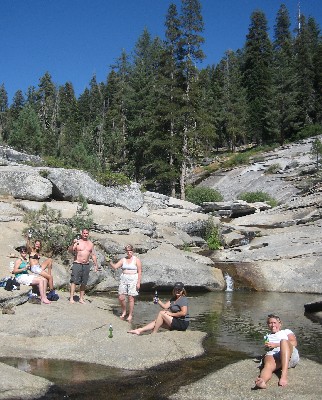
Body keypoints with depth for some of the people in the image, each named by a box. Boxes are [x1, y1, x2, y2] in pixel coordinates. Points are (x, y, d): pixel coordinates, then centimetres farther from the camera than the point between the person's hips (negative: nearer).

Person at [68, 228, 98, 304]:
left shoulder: (90, 244, 11)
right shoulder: (77, 241, -2)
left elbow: (93, 255, 17)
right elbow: (70, 250, -13)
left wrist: (95, 265, 13)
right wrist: (73, 244, -31)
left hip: (86, 265, 4)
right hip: (77, 264, -4)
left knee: (84, 283, 7)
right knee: (74, 281, -9)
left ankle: (81, 298, 14)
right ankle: (71, 298, -6)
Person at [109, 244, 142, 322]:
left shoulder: (136, 260, 0)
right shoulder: (123, 260, 11)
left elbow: (139, 272, -2)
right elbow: (115, 267, 4)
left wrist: (138, 282, -8)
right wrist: (110, 262, -15)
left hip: (133, 280, -4)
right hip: (124, 279, 4)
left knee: (131, 298, -3)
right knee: (121, 297, 0)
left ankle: (130, 315, 9)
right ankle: (124, 312, 24)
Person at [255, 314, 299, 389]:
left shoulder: (286, 331, 31)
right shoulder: (267, 336, 40)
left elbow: (294, 343, 12)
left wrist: (276, 345, 2)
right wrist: (266, 347, 5)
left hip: (290, 355, -1)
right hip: (272, 354, 1)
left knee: (284, 341, -37)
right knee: (268, 365, -37)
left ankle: (284, 375, -50)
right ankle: (262, 381, -73)